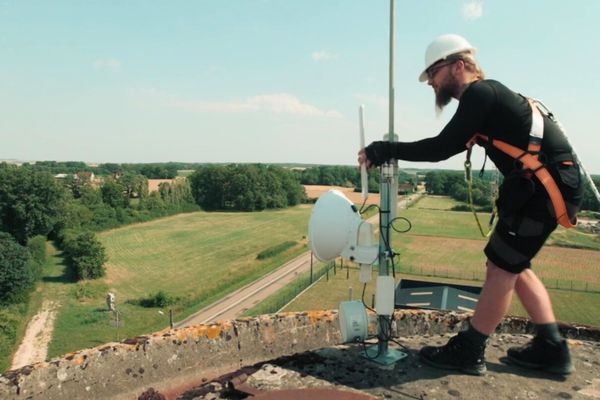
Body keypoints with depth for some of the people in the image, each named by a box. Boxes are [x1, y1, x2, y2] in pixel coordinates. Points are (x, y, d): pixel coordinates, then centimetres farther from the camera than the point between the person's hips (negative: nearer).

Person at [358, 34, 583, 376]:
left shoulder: (480, 93, -13)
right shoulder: (486, 95, 17)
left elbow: (442, 148, -19)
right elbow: (450, 145, 16)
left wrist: (387, 150, -12)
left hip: (547, 185, -10)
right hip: (547, 184, 10)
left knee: (501, 268, -3)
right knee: (513, 265, 16)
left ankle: (469, 352, 9)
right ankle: (552, 348, 23)